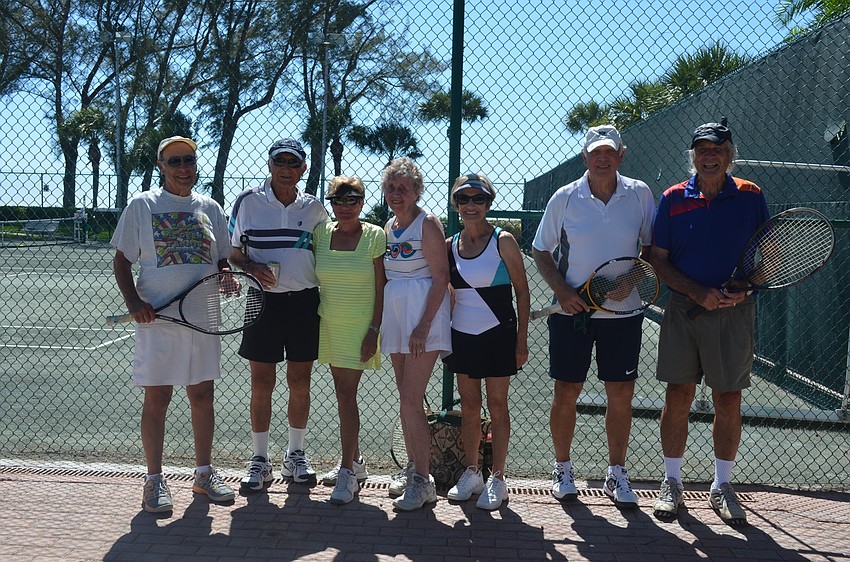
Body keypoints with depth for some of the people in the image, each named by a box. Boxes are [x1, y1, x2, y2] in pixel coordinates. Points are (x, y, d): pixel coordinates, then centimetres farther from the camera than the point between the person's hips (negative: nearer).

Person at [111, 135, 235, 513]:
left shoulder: (210, 208, 12)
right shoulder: (141, 206, 2)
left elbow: (223, 261, 18)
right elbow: (121, 261, 1)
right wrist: (134, 302, -14)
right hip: (157, 317, -3)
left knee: (202, 395, 10)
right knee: (157, 398, 0)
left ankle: (203, 473, 24)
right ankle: (154, 479, 13)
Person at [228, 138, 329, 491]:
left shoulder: (314, 208, 7)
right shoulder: (248, 201, 2)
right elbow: (233, 252, 6)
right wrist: (252, 268, -14)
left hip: (305, 302, 2)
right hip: (263, 300, -1)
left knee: (300, 383, 8)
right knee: (261, 384, 2)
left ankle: (295, 456, 23)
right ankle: (259, 461, 15)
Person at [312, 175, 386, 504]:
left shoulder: (375, 236, -7)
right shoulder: (320, 233, 4)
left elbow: (381, 288, -7)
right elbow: (312, 278, 11)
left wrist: (374, 330, -12)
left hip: (360, 326, -5)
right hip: (328, 324, 5)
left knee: (346, 395, -9)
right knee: (343, 394, 12)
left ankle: (348, 472, -2)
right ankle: (355, 462, 25)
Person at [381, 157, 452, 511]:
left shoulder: (428, 224, -9)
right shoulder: (388, 228, 13)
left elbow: (441, 279, -13)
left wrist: (423, 326, -20)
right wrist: (380, 323, 14)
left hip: (423, 315, -7)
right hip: (395, 315, 7)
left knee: (411, 402, -11)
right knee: (406, 401, 12)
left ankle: (423, 482, -3)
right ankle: (412, 467, 24)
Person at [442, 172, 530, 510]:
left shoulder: (503, 241, -6)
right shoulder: (450, 245, 6)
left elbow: (522, 292, -5)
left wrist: (522, 339, -9)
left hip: (497, 333, -4)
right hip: (462, 334, 4)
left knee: (497, 406, 3)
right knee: (468, 407, 11)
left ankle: (497, 479, 14)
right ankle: (472, 474, 24)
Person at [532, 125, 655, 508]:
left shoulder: (639, 194, 1)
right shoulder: (564, 198, -1)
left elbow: (652, 247, 10)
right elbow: (540, 251, 5)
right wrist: (562, 291, -9)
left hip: (622, 311, 1)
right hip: (571, 310, -1)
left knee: (621, 394, 5)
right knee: (566, 392, 4)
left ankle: (616, 474, 20)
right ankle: (562, 469, 22)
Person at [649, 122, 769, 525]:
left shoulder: (750, 196, 4)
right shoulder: (673, 199, 3)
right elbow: (659, 260, 1)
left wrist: (742, 290, -12)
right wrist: (699, 293, -13)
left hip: (734, 313, 0)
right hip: (683, 310, 0)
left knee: (728, 402, 5)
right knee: (678, 397, 3)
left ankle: (722, 487, 21)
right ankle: (672, 483, 18)